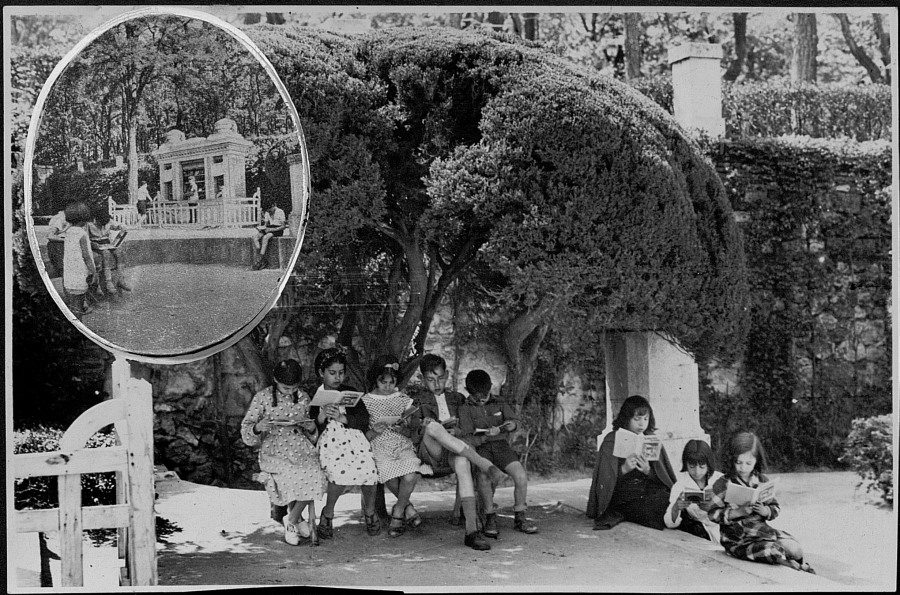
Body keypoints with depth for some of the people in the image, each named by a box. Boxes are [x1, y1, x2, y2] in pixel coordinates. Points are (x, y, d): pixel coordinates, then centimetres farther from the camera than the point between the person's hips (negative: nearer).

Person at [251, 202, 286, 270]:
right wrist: (262, 228, -7)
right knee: (255, 237, -19)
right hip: (269, 229, 7)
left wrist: (271, 229, -20)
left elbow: (283, 226, -12)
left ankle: (259, 260, -32)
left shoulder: (280, 212, -9)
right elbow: (266, 224, 18)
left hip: (278, 230, -7)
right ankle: (264, 261, -27)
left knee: (265, 238, -35)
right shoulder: (267, 213, 12)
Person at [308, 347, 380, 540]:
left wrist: (341, 418, -10)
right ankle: (327, 515, -8)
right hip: (328, 443, -2)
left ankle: (369, 510, 1)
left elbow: (364, 420, 5)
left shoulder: (350, 393, 19)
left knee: (368, 469, -28)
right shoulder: (313, 397, 13)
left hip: (354, 438, 2)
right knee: (340, 472, -34)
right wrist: (322, 416, -14)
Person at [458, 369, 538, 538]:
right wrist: (485, 437, -22)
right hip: (480, 448, -3)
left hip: (501, 444, 3)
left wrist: (511, 424, -20)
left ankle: (519, 519, -2)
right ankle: (490, 519, -17)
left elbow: (514, 420, 5)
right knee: (484, 475, -35)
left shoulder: (499, 405, 16)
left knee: (521, 476, -21)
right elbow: (466, 438, -5)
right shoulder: (465, 410, 5)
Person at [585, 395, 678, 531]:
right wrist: (623, 469, -20)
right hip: (624, 498, -4)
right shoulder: (612, 441, 0)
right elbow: (604, 480, -2)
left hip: (651, 493, 4)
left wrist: (648, 471, -12)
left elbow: (664, 478, 10)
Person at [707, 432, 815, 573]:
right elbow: (714, 514, -9)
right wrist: (739, 512, -20)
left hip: (762, 528, 4)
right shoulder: (723, 484, -5)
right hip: (738, 538, -4)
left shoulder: (762, 481, 8)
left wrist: (765, 511, -12)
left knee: (795, 550, -16)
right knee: (772, 551, -28)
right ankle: (791, 566, 4)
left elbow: (775, 508, 11)